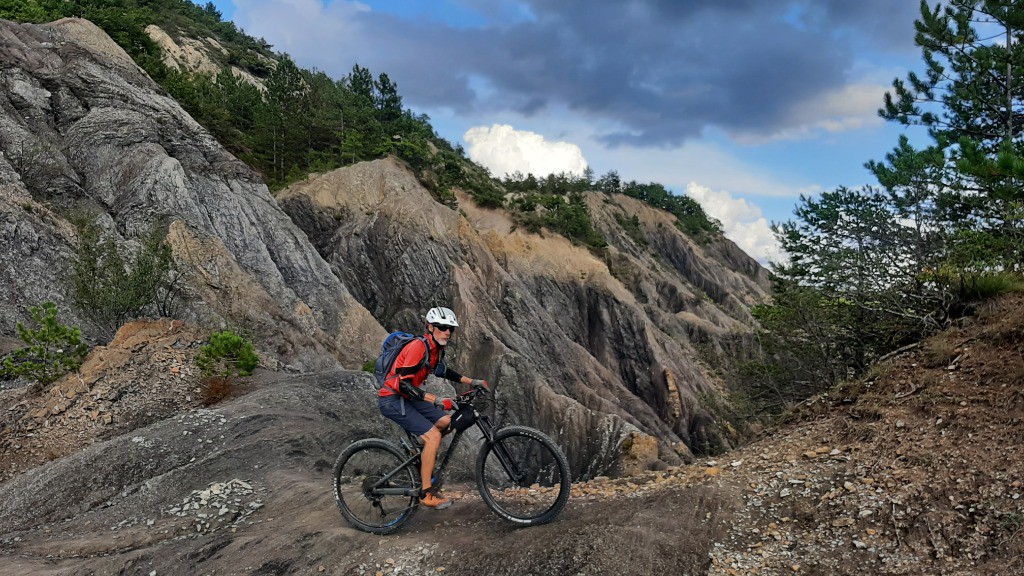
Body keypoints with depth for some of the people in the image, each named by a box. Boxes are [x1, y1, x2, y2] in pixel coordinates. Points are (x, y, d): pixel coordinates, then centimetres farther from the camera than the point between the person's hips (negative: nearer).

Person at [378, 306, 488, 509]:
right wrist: (436, 400, -36)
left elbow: (443, 371, 23)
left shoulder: (437, 348, 4)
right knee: (433, 436, -17)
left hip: (407, 398, 9)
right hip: (392, 399, -9)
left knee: (445, 422, 4)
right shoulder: (418, 347, -23)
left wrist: (472, 382, 16)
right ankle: (426, 494, -9)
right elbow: (404, 384, -30)